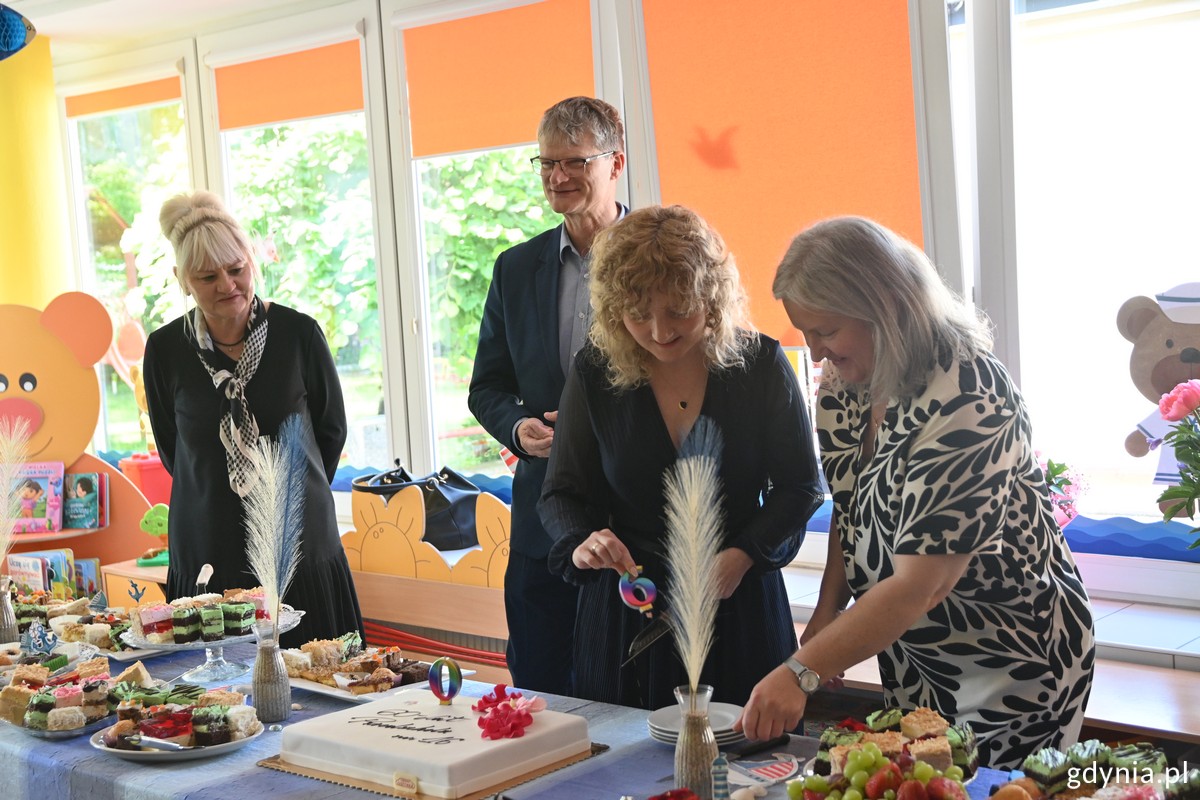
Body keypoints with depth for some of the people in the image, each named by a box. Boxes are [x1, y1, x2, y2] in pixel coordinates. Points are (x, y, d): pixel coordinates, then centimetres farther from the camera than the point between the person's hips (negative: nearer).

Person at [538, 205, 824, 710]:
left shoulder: (760, 364, -6)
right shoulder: (594, 373, -4)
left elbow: (800, 487, 0)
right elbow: (563, 494, 2)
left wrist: (742, 556, -16)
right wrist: (580, 544, -20)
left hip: (740, 610, -1)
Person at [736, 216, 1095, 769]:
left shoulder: (966, 399, -29)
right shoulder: (847, 382, -5)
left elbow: (919, 586, -32)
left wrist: (801, 673, -35)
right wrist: (827, 611, -5)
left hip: (1012, 662, -7)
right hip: (912, 656, 7)